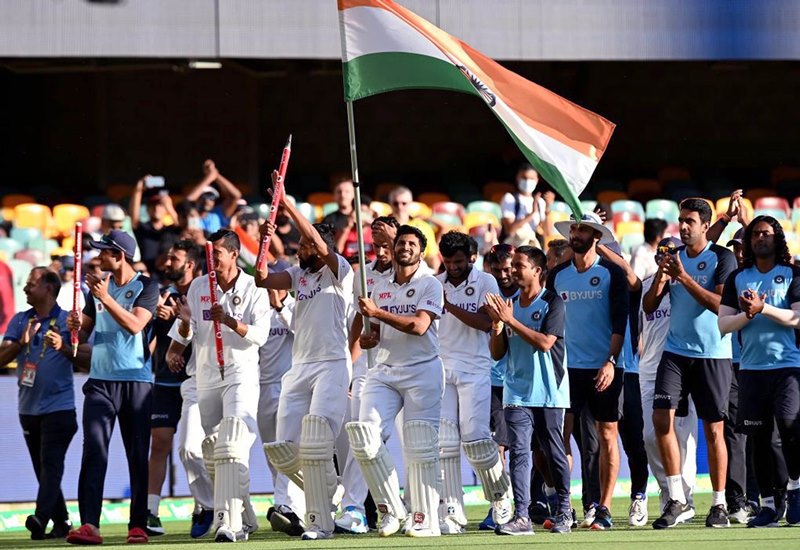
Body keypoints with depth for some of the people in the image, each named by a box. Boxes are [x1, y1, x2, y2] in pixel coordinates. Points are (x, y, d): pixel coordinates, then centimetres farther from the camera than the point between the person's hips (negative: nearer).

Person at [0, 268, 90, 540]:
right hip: (28, 407, 6)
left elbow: (88, 361, -6)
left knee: (51, 463, -16)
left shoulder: (68, 321, -1)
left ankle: (41, 518, -30)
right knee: (42, 468, 8)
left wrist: (64, 347, -22)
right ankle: (61, 523, 14)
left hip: (59, 407, -6)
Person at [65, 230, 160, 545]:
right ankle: (89, 524, -18)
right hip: (100, 381, 4)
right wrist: (76, 326, -4)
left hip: (135, 381, -4)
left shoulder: (146, 287, -1)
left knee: (138, 456, 1)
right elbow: (84, 332, 19)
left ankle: (138, 524, 7)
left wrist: (106, 299, -24)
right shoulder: (98, 286, 15)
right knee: (94, 451, -10)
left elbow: (135, 324, -16)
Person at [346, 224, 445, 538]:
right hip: (384, 370, 5)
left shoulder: (430, 285, 0)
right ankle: (390, 509, 0)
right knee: (364, 439, -12)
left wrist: (377, 313, -17)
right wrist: (369, 339, 0)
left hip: (422, 371, -5)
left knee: (420, 447, -8)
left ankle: (425, 519, -4)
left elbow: (419, 325, -15)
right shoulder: (380, 288, 17)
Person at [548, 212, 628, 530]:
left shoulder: (611, 273, -1)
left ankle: (603, 510, 3)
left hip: (604, 367, -3)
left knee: (607, 436, 1)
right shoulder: (557, 275, 10)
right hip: (568, 367, 3)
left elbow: (619, 321, -5)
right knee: (560, 434, -7)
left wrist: (611, 362, -15)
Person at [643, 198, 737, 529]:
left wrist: (684, 278, -22)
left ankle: (719, 505, 8)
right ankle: (677, 501, -4)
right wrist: (660, 279, -9)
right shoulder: (673, 256, 9)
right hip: (675, 352, 4)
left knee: (713, 429, -1)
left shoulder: (722, 258, -6)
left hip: (712, 354, -4)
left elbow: (721, 304, -18)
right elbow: (648, 307, 10)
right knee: (661, 418, -9)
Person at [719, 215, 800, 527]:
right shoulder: (738, 278, 14)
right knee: (759, 437, 2)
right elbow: (723, 323, 8)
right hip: (751, 368, 3)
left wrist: (763, 308, -17)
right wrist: (747, 314, -11)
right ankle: (769, 504, 8)